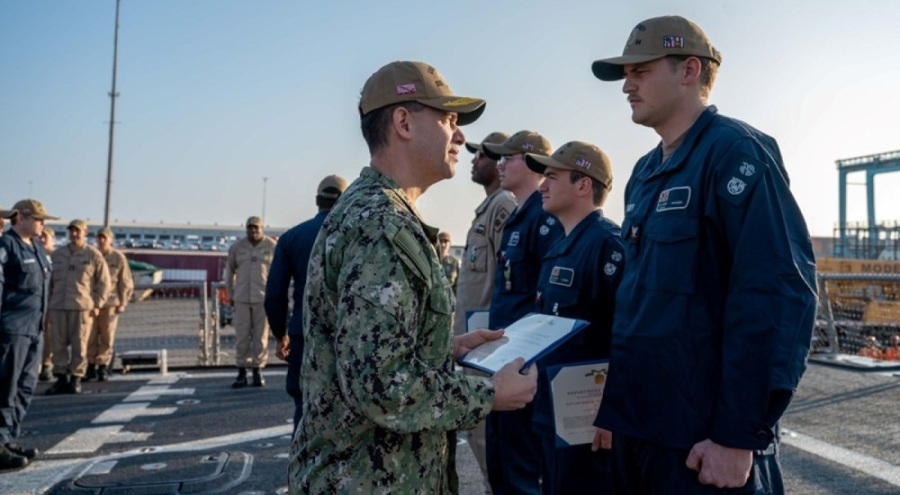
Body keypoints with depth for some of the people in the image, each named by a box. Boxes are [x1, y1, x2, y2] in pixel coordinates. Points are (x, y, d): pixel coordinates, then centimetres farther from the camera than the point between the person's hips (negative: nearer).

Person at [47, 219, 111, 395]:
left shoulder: (94, 255, 3)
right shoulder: (57, 254, 14)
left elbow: (104, 282, 3)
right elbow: (49, 280, 18)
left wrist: (97, 305, -3)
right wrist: (47, 302, 11)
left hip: (82, 307, -3)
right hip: (58, 307, 4)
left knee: (79, 345, -1)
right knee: (58, 344, 4)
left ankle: (76, 379, 8)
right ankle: (61, 378, 12)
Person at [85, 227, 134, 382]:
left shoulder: (118, 257, 2)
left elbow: (126, 282, 5)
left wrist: (123, 303, -1)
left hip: (110, 303, -1)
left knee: (107, 337, 2)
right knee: (90, 337, 2)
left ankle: (103, 367, 11)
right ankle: (91, 366, 12)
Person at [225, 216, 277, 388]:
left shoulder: (272, 246, -2)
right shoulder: (237, 247, 3)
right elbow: (229, 271, 12)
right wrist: (230, 295, 10)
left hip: (264, 298, -1)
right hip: (242, 298, 2)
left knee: (261, 336, 1)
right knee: (241, 336, 1)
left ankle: (258, 372, 10)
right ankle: (241, 374, 9)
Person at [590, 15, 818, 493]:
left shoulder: (736, 152, -12)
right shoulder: (645, 172, 12)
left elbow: (780, 292, -20)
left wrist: (740, 435, -19)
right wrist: (614, 404, 14)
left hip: (703, 435, -8)